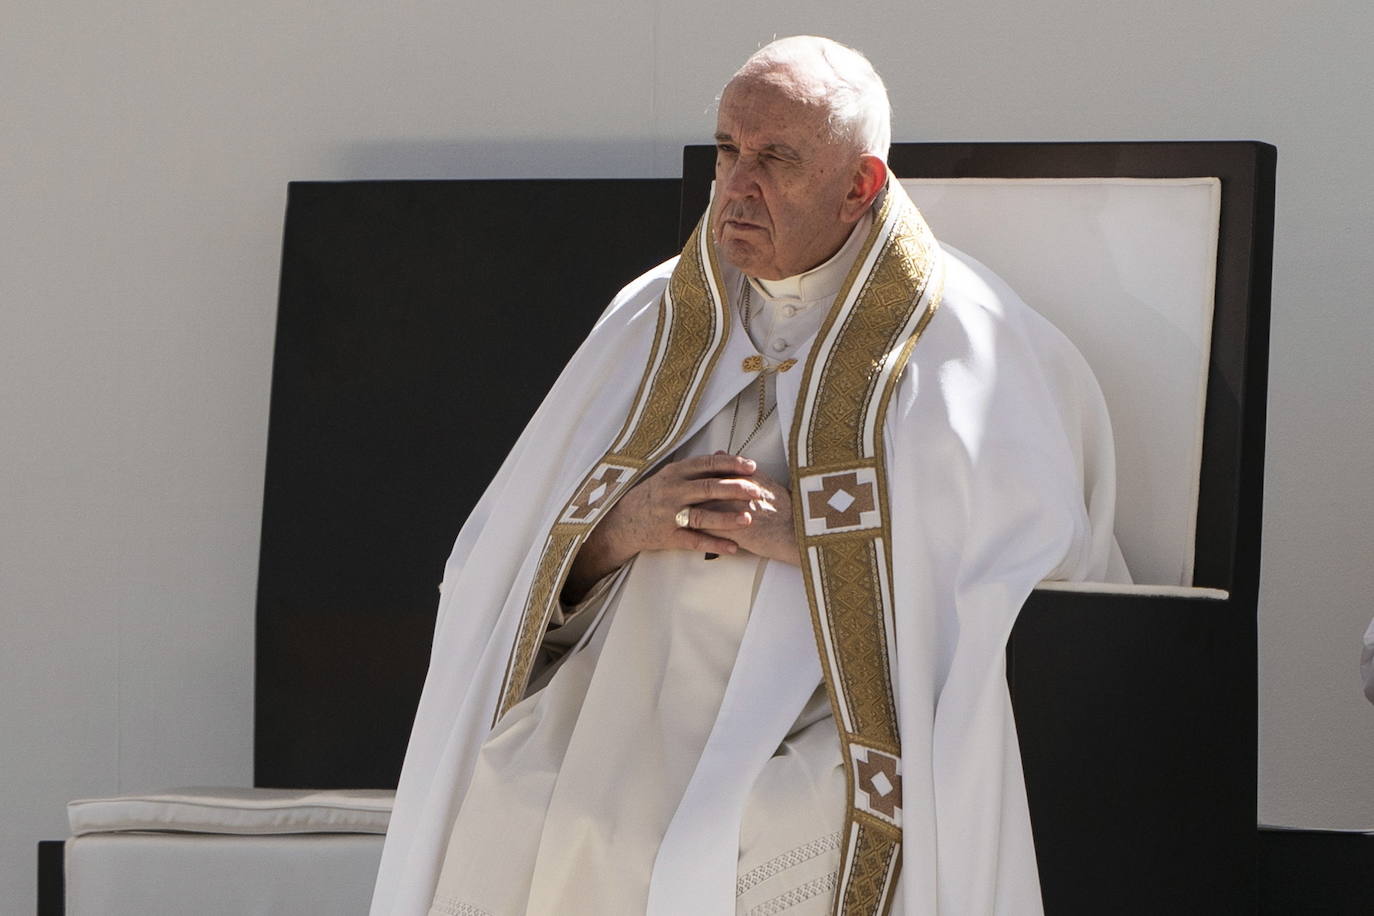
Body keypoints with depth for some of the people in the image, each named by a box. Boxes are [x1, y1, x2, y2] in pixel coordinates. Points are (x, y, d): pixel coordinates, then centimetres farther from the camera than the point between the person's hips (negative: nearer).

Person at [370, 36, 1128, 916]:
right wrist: (624, 527, -8)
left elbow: (1041, 559, -4)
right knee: (510, 824, -19)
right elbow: (510, 560, 14)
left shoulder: (958, 333, 2)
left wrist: (814, 536, -11)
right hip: (636, 701, 3)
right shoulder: (655, 319, 14)